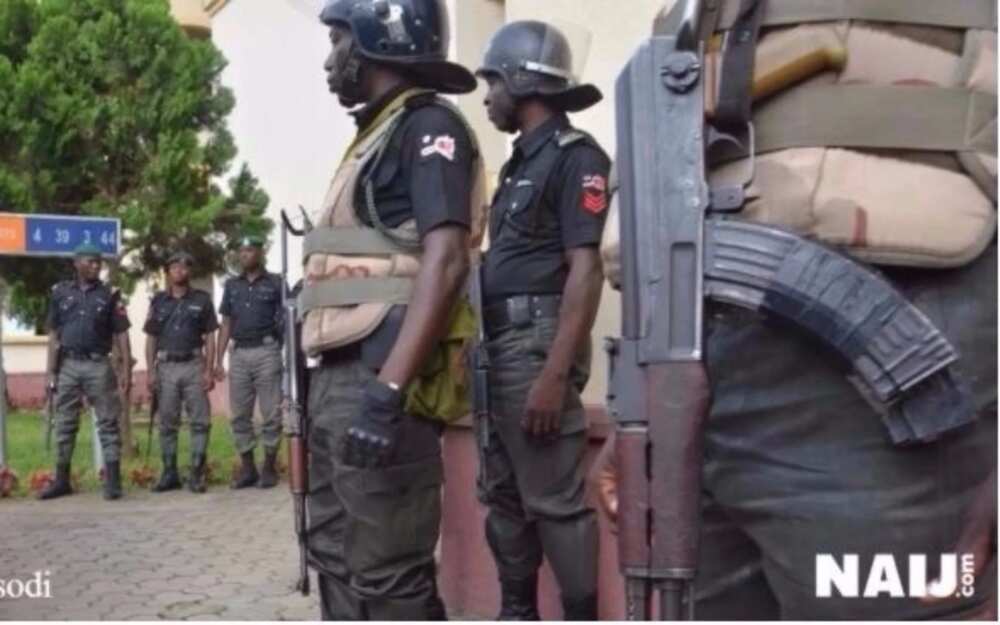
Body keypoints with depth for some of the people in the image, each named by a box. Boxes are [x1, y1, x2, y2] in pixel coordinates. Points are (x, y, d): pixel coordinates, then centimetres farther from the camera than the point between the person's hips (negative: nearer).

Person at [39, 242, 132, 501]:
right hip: (68, 365, 2)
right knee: (64, 424, 8)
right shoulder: (60, 292, 6)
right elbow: (54, 335, 7)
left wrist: (127, 371, -5)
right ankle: (62, 480, 17)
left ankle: (113, 481, -1)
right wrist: (51, 371, 2)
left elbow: (121, 335, 2)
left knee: (108, 423, -2)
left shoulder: (110, 295, 3)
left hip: (98, 365, -2)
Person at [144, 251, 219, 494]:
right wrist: (150, 371, 1)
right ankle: (169, 473, 13)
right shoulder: (159, 301, 11)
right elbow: (151, 339, 11)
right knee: (167, 423, 6)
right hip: (166, 366, 2)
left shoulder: (201, 299, 6)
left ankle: (197, 474, 0)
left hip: (194, 366, -2)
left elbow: (210, 338, 4)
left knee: (200, 421, -4)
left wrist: (209, 370, -5)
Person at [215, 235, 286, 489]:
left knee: (271, 413, -2)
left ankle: (269, 467, 5)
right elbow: (226, 324, 15)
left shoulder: (275, 283, 3)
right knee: (240, 415, 5)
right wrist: (219, 360, 8)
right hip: (239, 353, 4)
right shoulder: (232, 285, 15)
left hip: (266, 352, -4)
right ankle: (247, 468, 13)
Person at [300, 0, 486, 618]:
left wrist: (387, 390, -28)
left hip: (378, 381, -10)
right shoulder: (376, 136, 22)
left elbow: (445, 262, -20)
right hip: (339, 378, 10)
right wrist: (329, 382, 19)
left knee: (389, 575, -6)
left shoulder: (428, 126, -7)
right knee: (337, 559, 16)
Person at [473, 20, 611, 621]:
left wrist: (555, 374, -23)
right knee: (504, 495, 14)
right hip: (501, 346, 10)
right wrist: (485, 356, 15)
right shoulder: (521, 163, 19)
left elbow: (585, 271, -17)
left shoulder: (574, 156, -9)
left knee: (556, 500, -6)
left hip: (536, 343, -10)